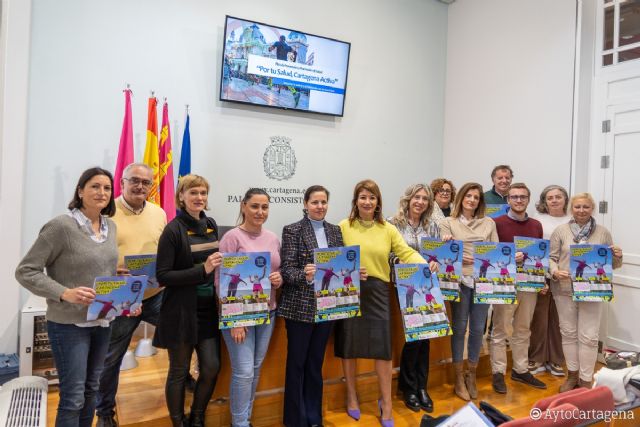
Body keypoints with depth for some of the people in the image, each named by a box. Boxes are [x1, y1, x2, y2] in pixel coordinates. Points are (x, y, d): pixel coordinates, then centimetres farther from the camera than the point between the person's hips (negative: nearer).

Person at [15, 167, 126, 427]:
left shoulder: (110, 226, 4)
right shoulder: (61, 226, -16)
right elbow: (25, 271, -15)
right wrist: (65, 293, -26)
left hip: (103, 321, 6)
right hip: (69, 324, -6)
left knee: (91, 389, 19)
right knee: (73, 397, 2)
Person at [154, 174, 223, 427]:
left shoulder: (211, 225, 6)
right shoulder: (173, 230, -13)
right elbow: (162, 275, -17)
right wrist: (202, 270, -24)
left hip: (208, 309, 6)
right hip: (182, 312, -6)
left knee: (212, 367, 9)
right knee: (179, 371, 9)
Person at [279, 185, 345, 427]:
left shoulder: (335, 231, 10)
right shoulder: (292, 230, -5)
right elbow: (287, 269, -12)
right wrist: (305, 275, -30)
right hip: (300, 305, -4)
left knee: (316, 362, 16)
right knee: (296, 362, 8)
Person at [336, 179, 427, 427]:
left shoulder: (388, 229, 6)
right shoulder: (343, 227, 0)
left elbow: (407, 253, -1)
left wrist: (425, 265, -18)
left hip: (377, 292, 2)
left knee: (383, 347, 3)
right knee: (349, 345, 10)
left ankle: (386, 404, 23)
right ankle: (351, 396, 33)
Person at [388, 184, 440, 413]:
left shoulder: (432, 226, 10)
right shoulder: (394, 223, -4)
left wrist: (436, 262, -10)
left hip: (428, 286, 4)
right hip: (406, 286, -4)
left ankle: (421, 386, 23)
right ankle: (409, 387, 19)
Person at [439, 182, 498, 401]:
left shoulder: (489, 223, 13)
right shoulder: (448, 222, 6)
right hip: (461, 280, -2)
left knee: (478, 329, 8)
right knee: (459, 328, 3)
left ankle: (472, 376, 25)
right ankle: (459, 378, 17)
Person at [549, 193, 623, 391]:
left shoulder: (603, 233, 4)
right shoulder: (561, 231, 1)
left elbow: (611, 264, 10)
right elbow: (551, 258, 1)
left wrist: (618, 257, -11)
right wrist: (555, 272, -18)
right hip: (564, 290, 0)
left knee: (589, 336, 3)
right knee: (568, 333, 11)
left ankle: (586, 380, 17)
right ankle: (572, 374, 28)